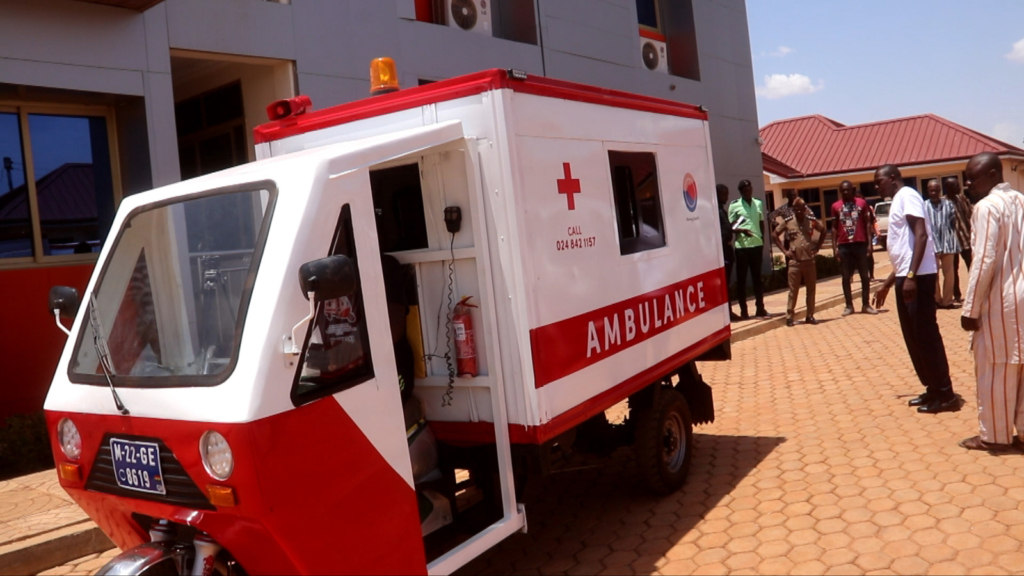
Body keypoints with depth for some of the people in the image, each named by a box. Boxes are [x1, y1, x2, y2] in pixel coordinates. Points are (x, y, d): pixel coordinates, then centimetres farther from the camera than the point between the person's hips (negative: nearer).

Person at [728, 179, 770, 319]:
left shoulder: (758, 203, 10)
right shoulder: (734, 206, -2)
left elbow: (762, 223, 16)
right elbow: (731, 226, -2)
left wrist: (763, 240, 10)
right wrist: (741, 230, -20)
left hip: (757, 245, 3)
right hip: (742, 246, -3)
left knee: (757, 277, 9)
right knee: (741, 278, 2)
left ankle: (760, 308, 16)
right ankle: (743, 310, 7)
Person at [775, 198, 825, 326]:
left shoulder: (812, 221, 3)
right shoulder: (787, 222, -2)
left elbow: (823, 231, 18)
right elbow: (775, 234, 7)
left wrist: (817, 247, 8)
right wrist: (784, 250, 0)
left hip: (809, 260, 2)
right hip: (794, 261, -2)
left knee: (811, 289, 7)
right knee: (793, 290, 1)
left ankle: (810, 316, 16)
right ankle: (789, 316, 7)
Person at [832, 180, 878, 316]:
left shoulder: (861, 203, 3)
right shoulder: (835, 206, 4)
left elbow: (867, 223, 4)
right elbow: (834, 228, 7)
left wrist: (869, 242, -4)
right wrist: (834, 247, 1)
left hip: (860, 244, 0)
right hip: (844, 246, 0)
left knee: (865, 276, 5)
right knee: (846, 277, 5)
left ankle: (866, 305, 12)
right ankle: (849, 306, 11)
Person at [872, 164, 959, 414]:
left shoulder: (907, 195, -6)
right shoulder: (897, 202, 22)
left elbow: (921, 235, -18)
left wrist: (911, 276, -26)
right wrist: (887, 284, 28)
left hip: (918, 276, -10)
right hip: (906, 276, 10)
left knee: (926, 335, -6)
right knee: (914, 337, 13)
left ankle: (946, 395, 1)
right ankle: (933, 389, 21)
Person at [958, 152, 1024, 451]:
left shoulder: (987, 206, -14)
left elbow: (984, 260, -18)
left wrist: (970, 308, -14)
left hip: (1000, 301, -8)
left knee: (994, 369, 2)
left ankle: (995, 436, 12)